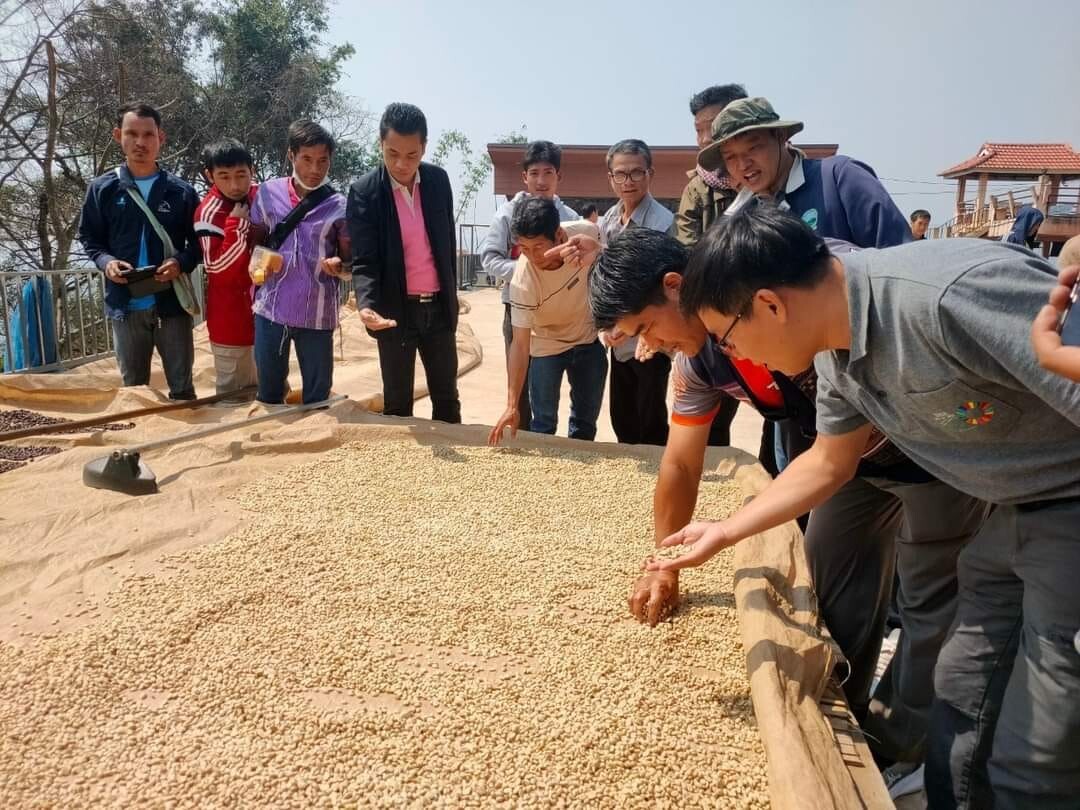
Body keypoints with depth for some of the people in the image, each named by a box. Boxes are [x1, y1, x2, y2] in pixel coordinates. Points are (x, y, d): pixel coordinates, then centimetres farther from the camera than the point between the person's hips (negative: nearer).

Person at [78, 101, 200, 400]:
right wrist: (106, 261, -10)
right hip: (126, 305, 1)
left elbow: (199, 241, 5)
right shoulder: (102, 189, 2)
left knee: (182, 387, 10)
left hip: (172, 302, -1)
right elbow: (89, 238, 10)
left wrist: (182, 262, -15)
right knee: (133, 388, 13)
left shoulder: (181, 191, -1)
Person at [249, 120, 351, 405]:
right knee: (268, 394, 14)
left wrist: (339, 266, -21)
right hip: (270, 309, 2)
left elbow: (352, 263, 1)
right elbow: (256, 241, 14)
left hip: (317, 314, -2)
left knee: (317, 399, 8)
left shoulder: (339, 207, -2)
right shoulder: (268, 192, 3)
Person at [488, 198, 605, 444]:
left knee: (585, 423, 13)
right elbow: (520, 344, -30)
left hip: (589, 340, 3)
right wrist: (512, 405, -34)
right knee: (543, 424, -2)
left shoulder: (587, 232, -27)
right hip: (546, 346, -3)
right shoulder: (523, 281, -34)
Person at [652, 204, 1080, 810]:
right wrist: (724, 532, 13)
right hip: (1023, 510, 8)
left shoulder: (957, 294, -33)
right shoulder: (836, 352, -3)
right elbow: (829, 464, 12)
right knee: (961, 706, 18)